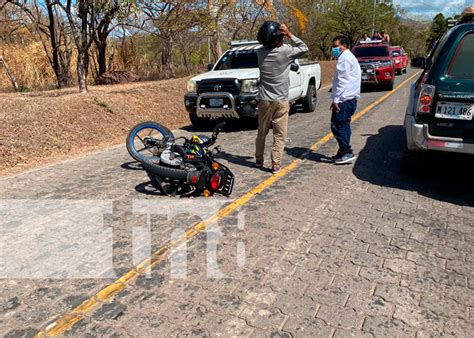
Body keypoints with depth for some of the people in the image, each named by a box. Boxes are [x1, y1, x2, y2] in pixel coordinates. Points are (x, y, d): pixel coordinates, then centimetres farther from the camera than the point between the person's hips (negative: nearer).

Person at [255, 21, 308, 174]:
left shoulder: (260, 52, -4)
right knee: (279, 135, 4)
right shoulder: (285, 51, -13)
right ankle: (276, 164, 2)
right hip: (281, 101, -3)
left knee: (262, 133, 16)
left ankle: (259, 160, 28)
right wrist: (289, 34, -1)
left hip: (264, 100, 4)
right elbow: (304, 48, 4)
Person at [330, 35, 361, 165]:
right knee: (343, 125, 15)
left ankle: (347, 152, -8)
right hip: (349, 98, 11)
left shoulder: (345, 58, -11)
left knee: (337, 125, -10)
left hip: (344, 99, -11)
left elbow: (342, 81, -19)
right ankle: (344, 152, 22)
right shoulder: (348, 57, 23)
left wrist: (336, 99, -21)